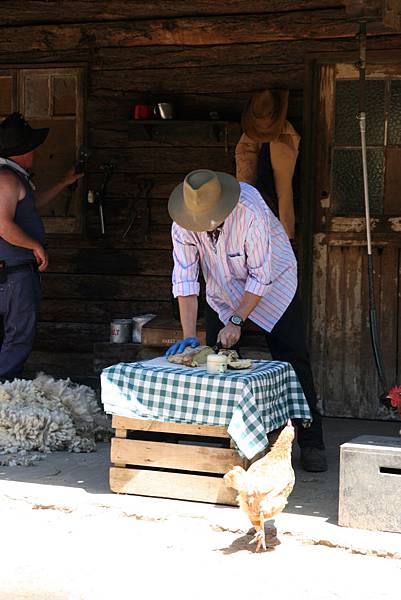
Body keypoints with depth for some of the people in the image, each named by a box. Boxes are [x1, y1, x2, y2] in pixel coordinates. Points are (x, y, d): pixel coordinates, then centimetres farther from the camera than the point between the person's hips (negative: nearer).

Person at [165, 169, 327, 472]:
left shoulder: (251, 212, -36)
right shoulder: (183, 221, -23)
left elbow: (261, 276, -28)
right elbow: (185, 279, -23)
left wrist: (236, 321, -28)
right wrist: (189, 335, -29)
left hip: (273, 285, -4)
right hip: (222, 293, 4)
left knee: (293, 362, -7)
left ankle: (311, 444, 0)